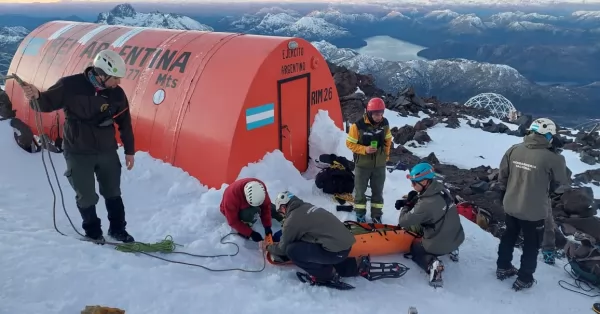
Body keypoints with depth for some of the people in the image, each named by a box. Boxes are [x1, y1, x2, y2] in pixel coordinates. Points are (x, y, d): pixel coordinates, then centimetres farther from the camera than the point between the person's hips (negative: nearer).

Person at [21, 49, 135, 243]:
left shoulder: (117, 93, -7)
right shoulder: (70, 85, -17)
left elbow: (125, 123, 3)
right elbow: (47, 103, -7)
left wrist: (129, 151, 7)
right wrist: (36, 97, -31)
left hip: (108, 151, 3)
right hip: (78, 153, -3)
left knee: (113, 193, 15)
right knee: (86, 197, 7)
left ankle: (117, 229, 32)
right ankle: (93, 232, 29)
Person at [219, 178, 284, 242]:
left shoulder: (260, 187, -32)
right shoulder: (231, 195, -44)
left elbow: (265, 206, -18)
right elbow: (232, 221, -35)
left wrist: (267, 226, -25)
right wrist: (251, 233, -35)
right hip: (233, 211, -5)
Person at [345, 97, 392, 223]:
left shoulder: (385, 123, -6)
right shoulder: (358, 125, -22)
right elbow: (350, 143, -13)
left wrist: (386, 155, 9)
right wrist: (364, 149, -24)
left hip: (380, 165, 4)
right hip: (363, 164, -3)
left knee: (378, 191, 15)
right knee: (360, 191, 11)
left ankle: (377, 215, 30)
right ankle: (360, 215, 28)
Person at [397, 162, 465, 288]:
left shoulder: (427, 204, -30)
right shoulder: (441, 189, -9)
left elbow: (404, 222, -19)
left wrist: (406, 207, -2)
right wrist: (411, 201, -3)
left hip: (439, 245, -7)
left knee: (414, 249, 21)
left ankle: (432, 264, -5)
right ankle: (451, 249, 21)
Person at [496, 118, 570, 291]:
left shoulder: (513, 150, -8)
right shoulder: (553, 159, -22)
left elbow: (502, 176, 2)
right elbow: (561, 186, -8)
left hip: (510, 206, 4)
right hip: (534, 211, -4)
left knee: (509, 237, 25)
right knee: (532, 244, 16)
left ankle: (503, 268, 41)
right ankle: (524, 279, 28)